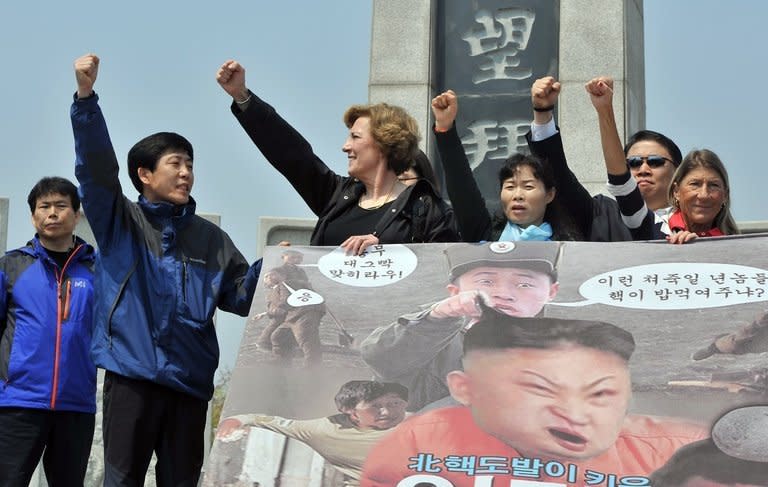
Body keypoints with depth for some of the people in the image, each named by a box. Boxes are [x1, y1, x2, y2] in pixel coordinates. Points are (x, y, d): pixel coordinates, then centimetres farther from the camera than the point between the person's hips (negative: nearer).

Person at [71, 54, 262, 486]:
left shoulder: (210, 239, 17)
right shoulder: (120, 221, 7)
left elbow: (241, 296, 14)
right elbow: (97, 167, -8)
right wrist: (86, 97, -21)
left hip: (190, 380, 3)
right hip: (131, 374, -3)